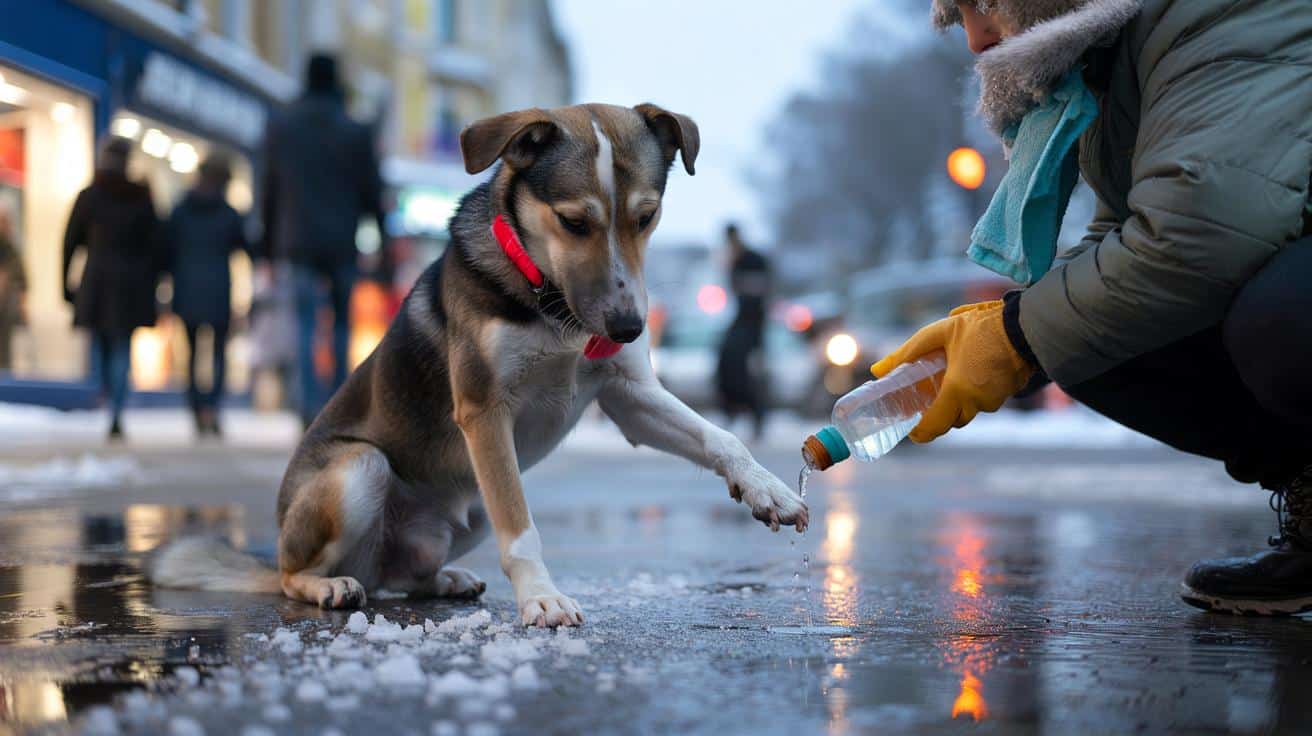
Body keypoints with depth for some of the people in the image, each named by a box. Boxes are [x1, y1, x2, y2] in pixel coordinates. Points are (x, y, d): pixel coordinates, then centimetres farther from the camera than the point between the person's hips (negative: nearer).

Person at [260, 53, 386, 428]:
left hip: (299, 240, 1)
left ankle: (311, 404, -15)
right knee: (342, 321, 12)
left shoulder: (279, 129, 4)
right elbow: (371, 190, -2)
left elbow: (271, 189, 7)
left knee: (306, 326, -1)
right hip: (343, 242, -1)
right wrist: (383, 236, 7)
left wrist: (269, 244, 12)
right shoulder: (356, 132, -3)